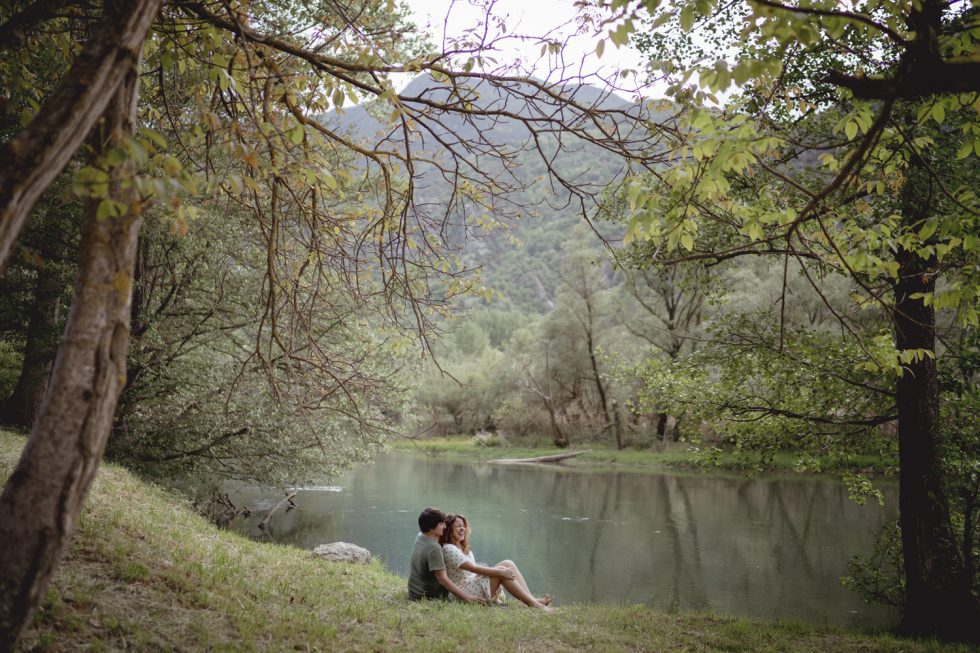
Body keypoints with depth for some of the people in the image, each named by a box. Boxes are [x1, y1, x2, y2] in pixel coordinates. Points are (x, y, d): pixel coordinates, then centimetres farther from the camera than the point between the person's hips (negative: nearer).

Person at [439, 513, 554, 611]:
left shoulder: (465, 549, 21)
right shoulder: (449, 549, -11)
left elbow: (476, 571, 12)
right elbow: (473, 568, -20)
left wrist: (494, 585, -5)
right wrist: (499, 572, -21)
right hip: (463, 592, -9)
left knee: (507, 564, -7)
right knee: (502, 570, -22)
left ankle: (534, 600, -18)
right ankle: (532, 604, -25)